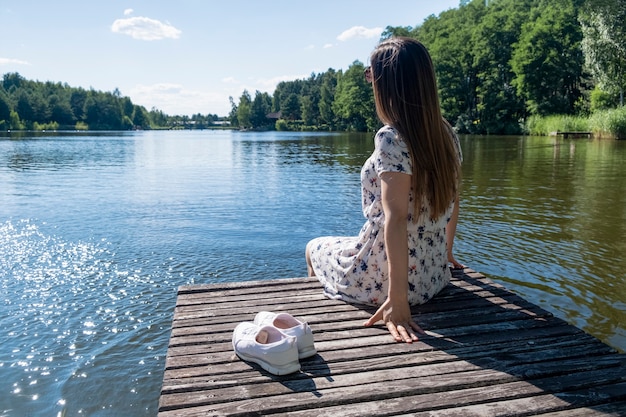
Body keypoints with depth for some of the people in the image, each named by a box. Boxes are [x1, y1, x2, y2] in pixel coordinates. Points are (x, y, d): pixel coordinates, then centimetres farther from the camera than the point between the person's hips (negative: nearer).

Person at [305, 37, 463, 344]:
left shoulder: (391, 138, -21)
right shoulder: (446, 135, 0)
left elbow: (397, 217, -29)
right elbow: (452, 202, 11)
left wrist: (397, 300, -29)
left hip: (380, 277, -7)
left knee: (315, 247, 23)